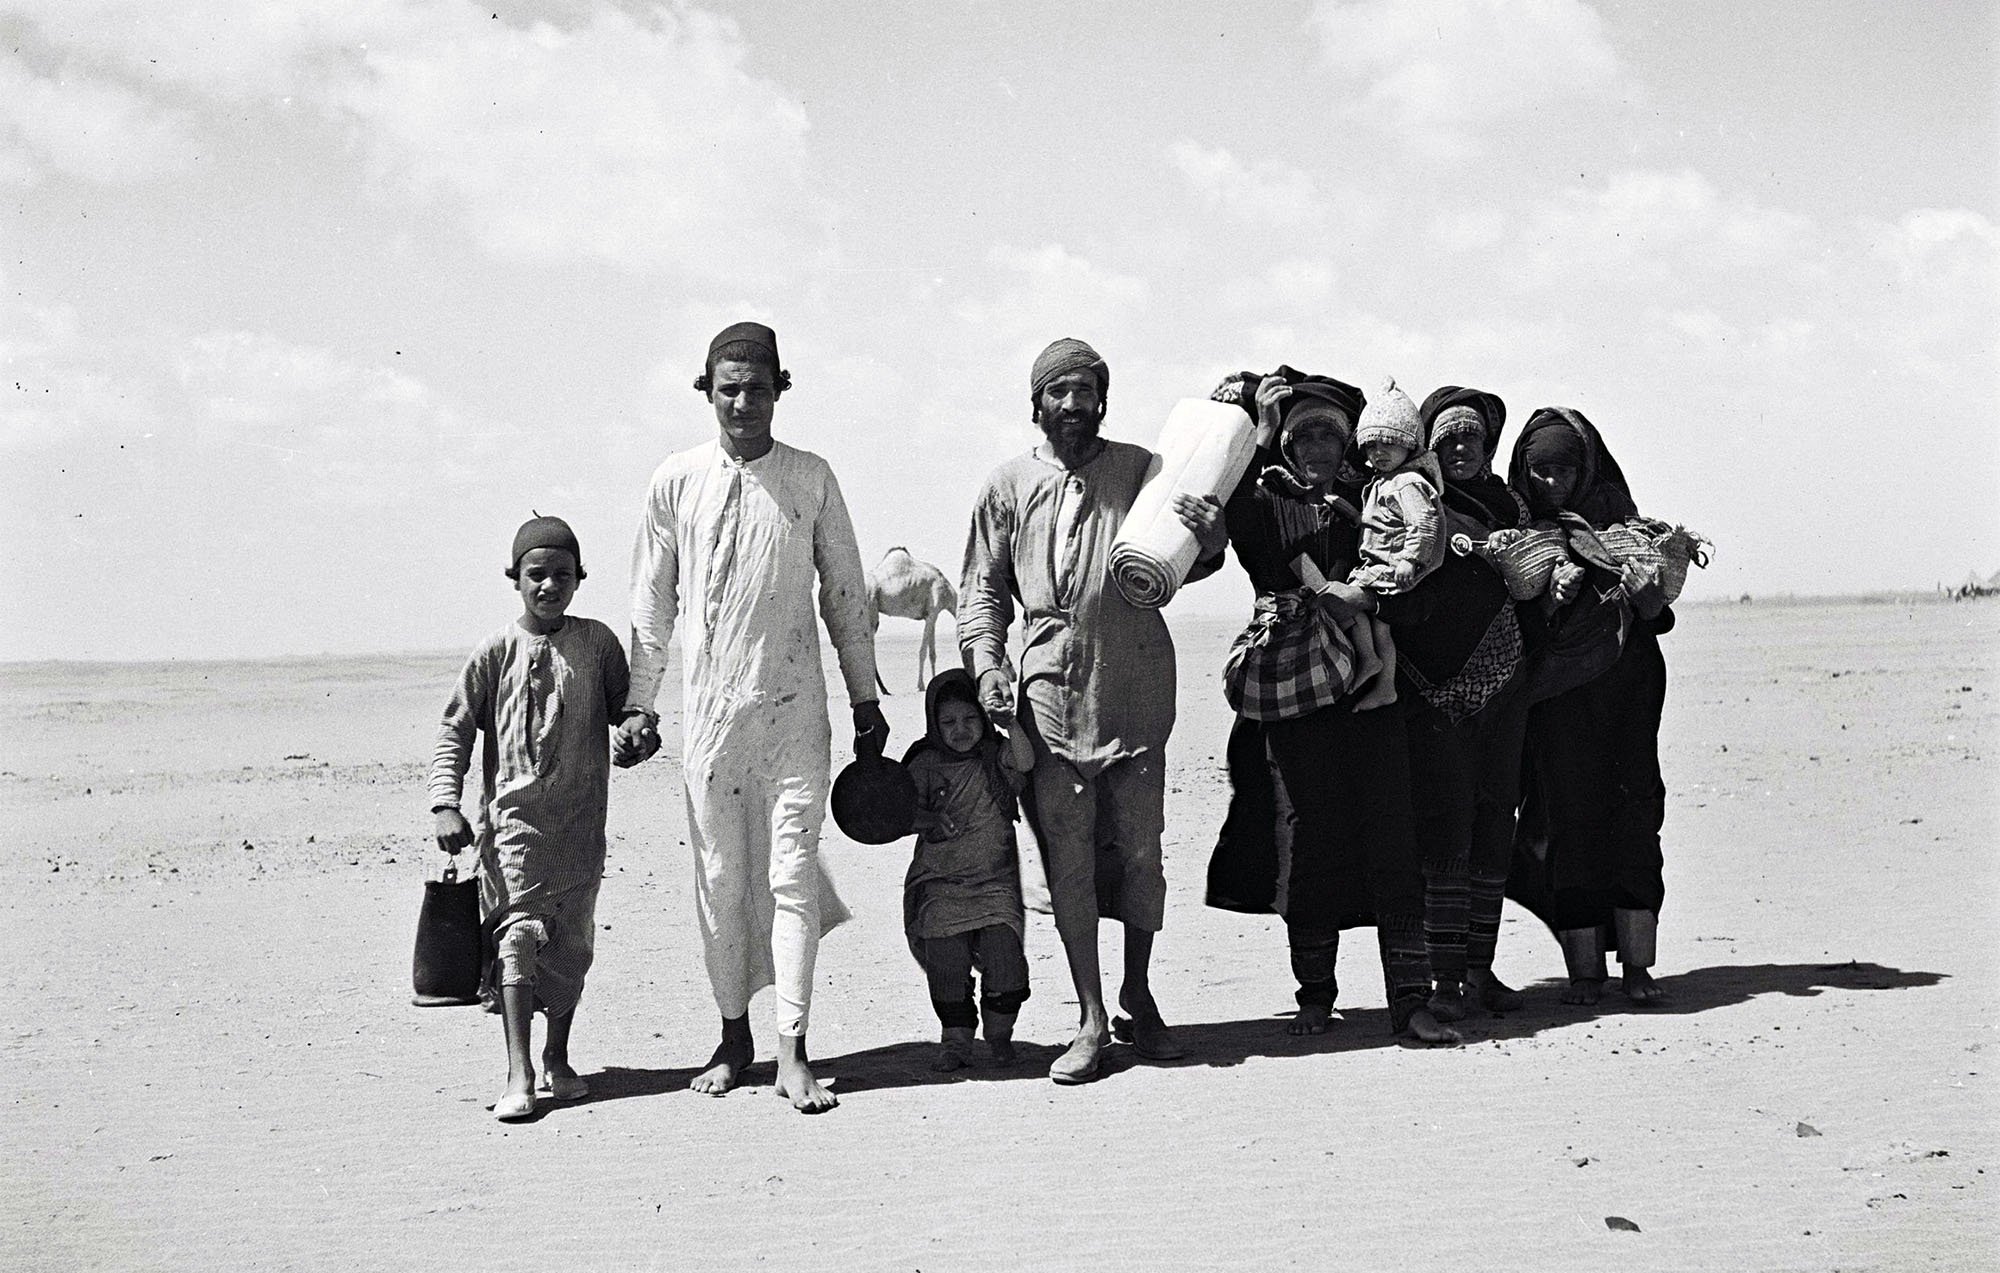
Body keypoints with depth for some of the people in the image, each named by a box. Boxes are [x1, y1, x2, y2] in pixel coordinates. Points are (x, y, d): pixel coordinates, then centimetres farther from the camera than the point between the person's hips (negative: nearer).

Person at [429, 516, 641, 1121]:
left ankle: (557, 1059, 26)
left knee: (572, 940, 9)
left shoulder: (597, 642, 4)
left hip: (580, 820, 3)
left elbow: (626, 710, 14)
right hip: (514, 816, -2)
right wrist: (446, 803, -8)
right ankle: (519, 1076, -16)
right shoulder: (497, 652, 0)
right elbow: (454, 730, 3)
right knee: (520, 934, -12)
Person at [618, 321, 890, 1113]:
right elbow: (652, 598, 10)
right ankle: (733, 1036, 18)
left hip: (793, 706, -1)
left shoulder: (811, 479, 3)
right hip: (708, 706, 1)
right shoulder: (677, 481, 4)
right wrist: (639, 702, 9)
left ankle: (792, 1053, -2)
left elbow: (844, 593, 10)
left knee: (792, 871, -4)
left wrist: (865, 698, 12)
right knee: (719, 875, 5)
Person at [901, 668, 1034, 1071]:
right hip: (940, 882, 1)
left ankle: (999, 1033, 8)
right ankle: (956, 1037, 6)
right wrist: (930, 820, -12)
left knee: (1003, 947, -14)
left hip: (995, 882, -1)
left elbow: (1025, 761, -18)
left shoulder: (995, 756, 3)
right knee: (946, 954, -12)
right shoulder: (925, 765, 5)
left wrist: (1010, 725, -34)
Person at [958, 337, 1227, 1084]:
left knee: (1140, 851, 5)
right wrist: (987, 664, -2)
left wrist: (1209, 542, -9)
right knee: (1067, 860, 2)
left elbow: (1175, 566, 13)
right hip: (1051, 693, 0)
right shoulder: (1008, 487, 8)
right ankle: (1091, 1018, 11)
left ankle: (1138, 996, 24)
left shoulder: (1141, 470, 7)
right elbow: (982, 588, 13)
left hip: (1136, 690, 0)